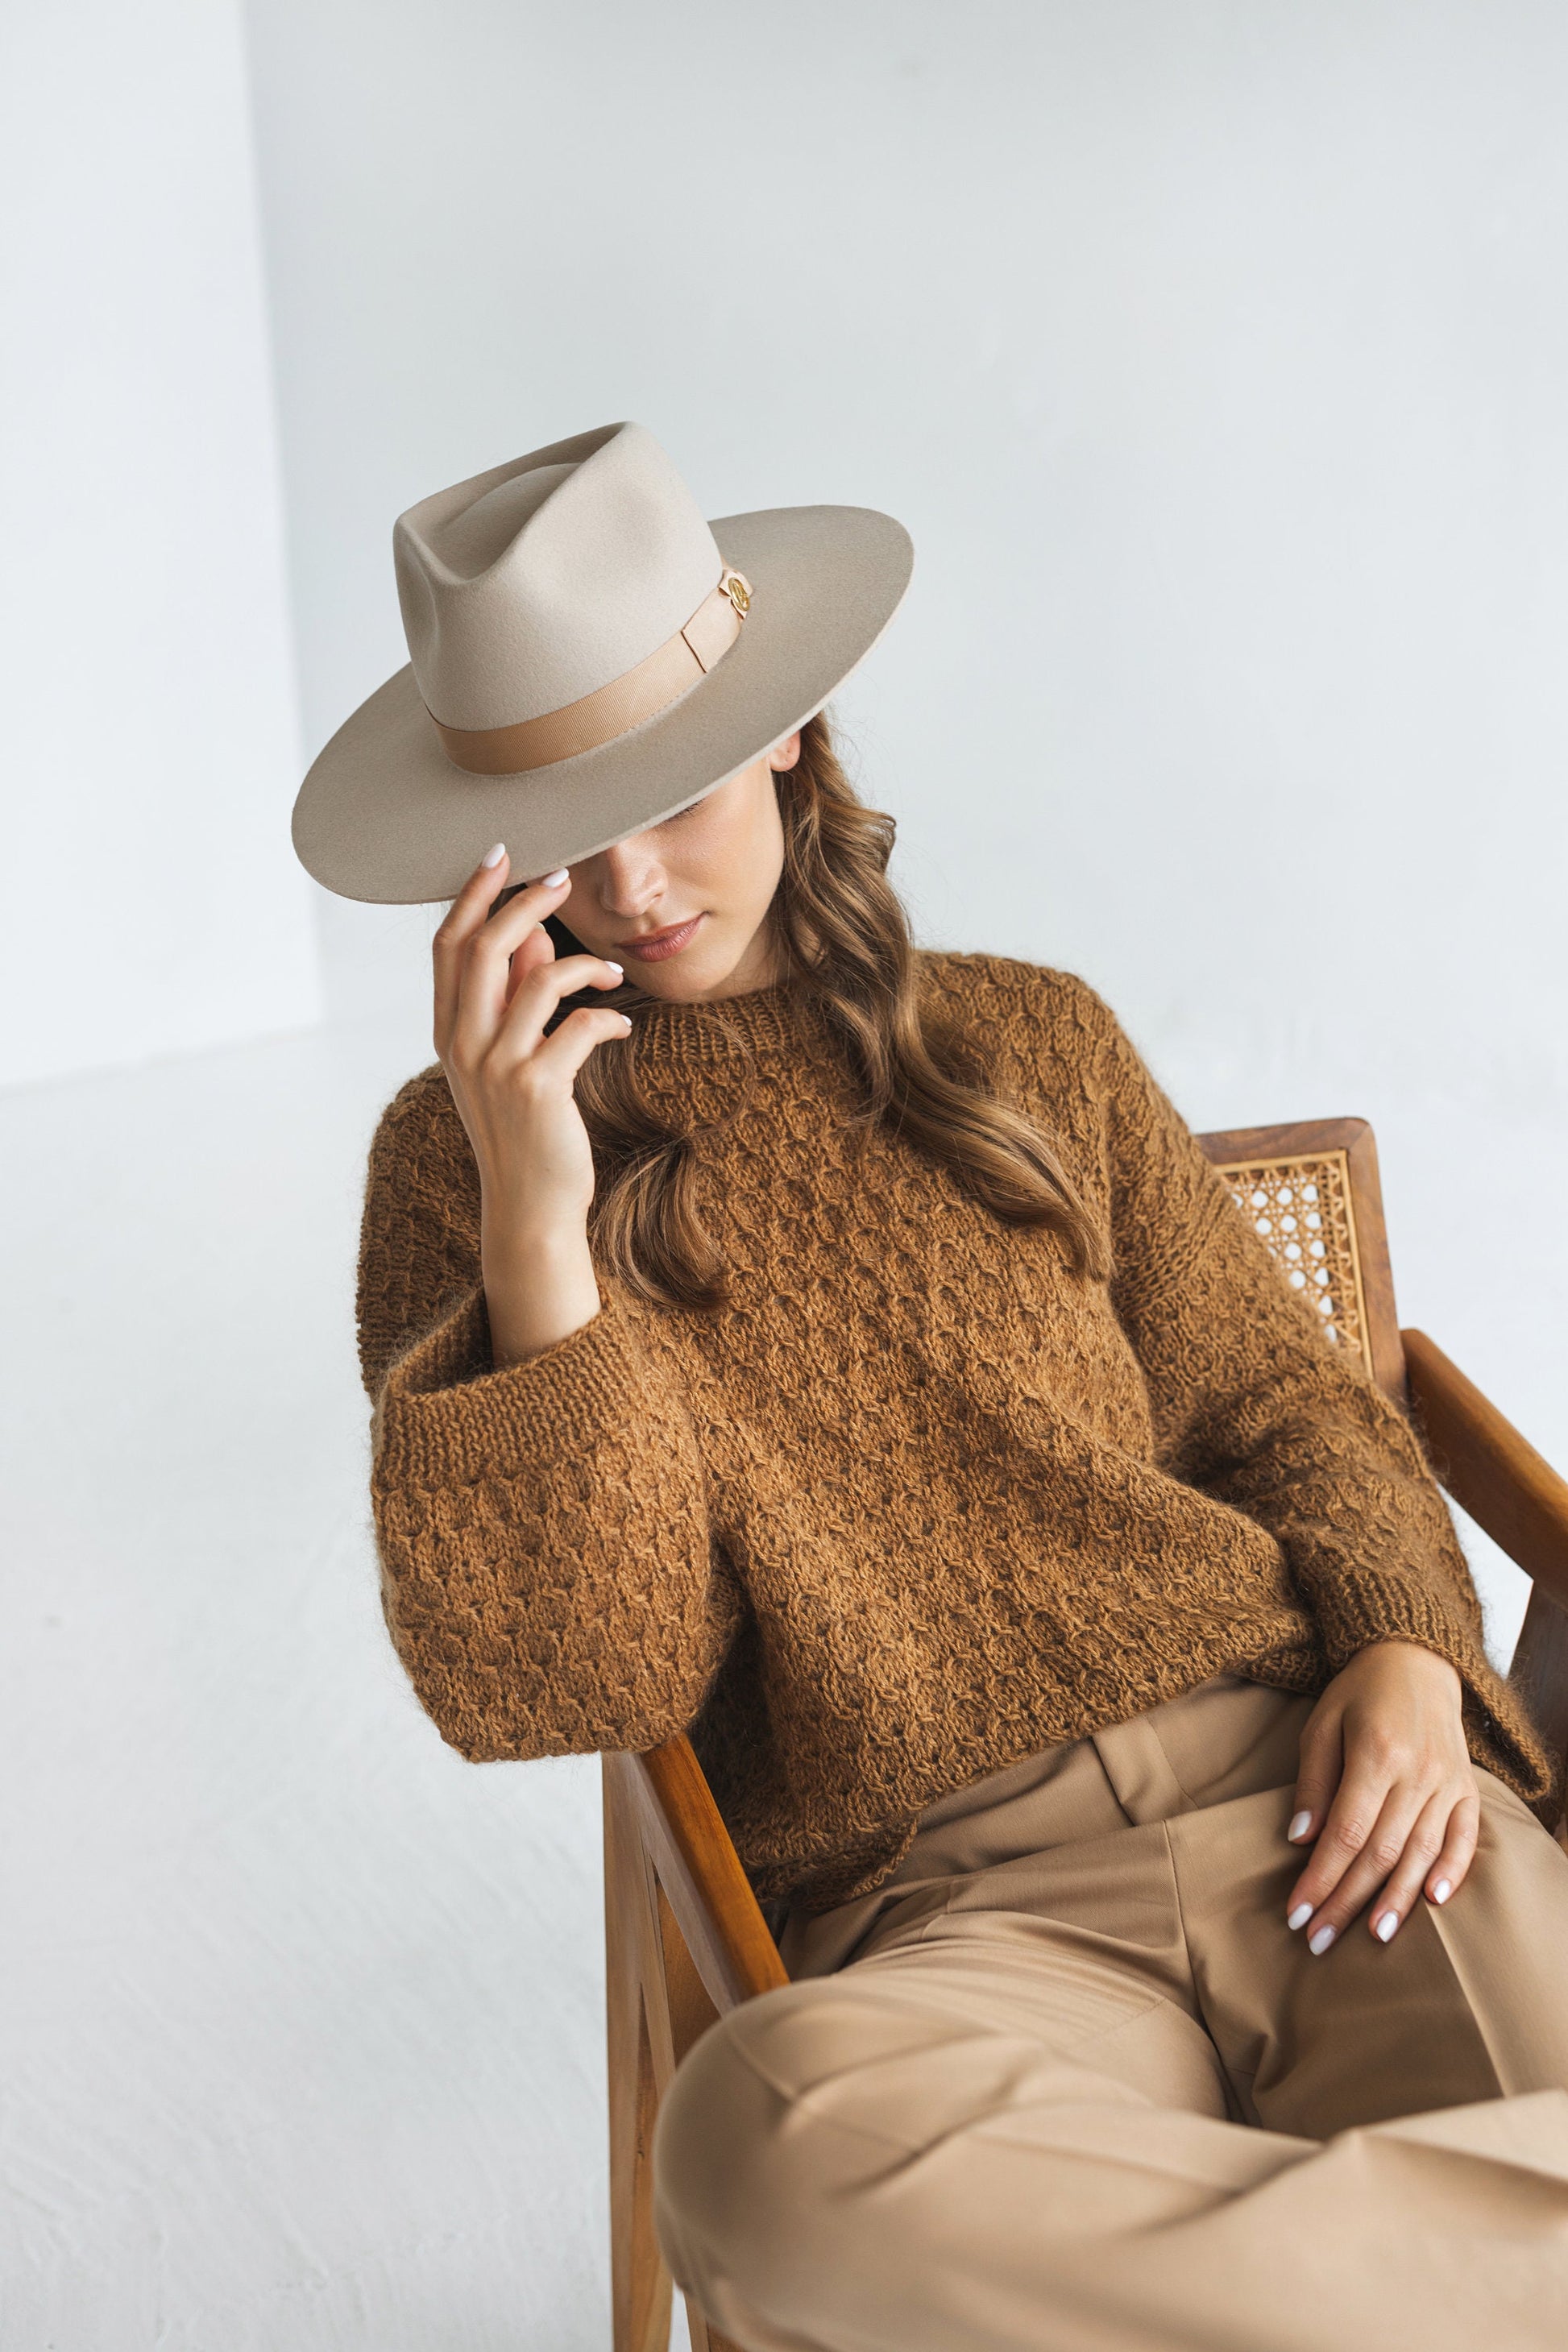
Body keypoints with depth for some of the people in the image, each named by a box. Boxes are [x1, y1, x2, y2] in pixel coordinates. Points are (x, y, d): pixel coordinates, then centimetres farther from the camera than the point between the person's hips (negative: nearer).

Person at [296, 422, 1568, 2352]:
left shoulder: (1030, 1045, 15)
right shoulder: (465, 1154, 7)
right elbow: (565, 1694, -3)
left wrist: (1406, 1652, -2)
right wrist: (536, 1223, -14)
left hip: (1308, 1788, 1)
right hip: (959, 1922, -1)